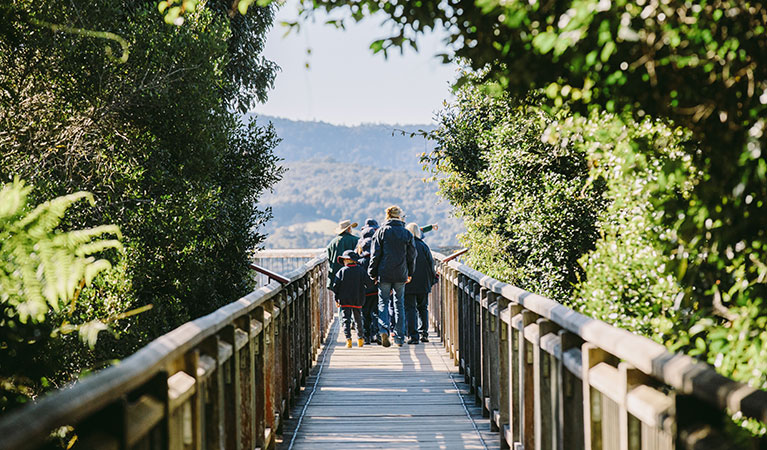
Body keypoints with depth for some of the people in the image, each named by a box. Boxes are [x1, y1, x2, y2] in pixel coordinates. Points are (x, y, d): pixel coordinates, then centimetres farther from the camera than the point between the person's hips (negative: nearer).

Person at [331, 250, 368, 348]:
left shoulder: (342, 271, -5)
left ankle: (348, 338, -15)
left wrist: (337, 299, 4)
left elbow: (335, 286, -5)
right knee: (358, 319, 15)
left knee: (346, 319, -1)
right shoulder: (360, 270, 1)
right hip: (358, 300, 2)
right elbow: (368, 283, 0)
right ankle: (360, 339, 21)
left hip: (344, 300, -2)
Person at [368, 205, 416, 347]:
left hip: (384, 274, -1)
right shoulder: (407, 234, 1)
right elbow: (411, 256, 6)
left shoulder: (381, 232, -4)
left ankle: (383, 329, -18)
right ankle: (400, 337, 11)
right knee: (399, 304, 11)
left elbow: (375, 254, -4)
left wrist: (373, 273, 4)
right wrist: (410, 273, 19)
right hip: (401, 274, 1)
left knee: (383, 302, 7)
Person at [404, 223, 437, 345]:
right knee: (423, 308, 16)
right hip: (423, 283, 3)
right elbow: (431, 263, 3)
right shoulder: (423, 246, 0)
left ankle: (413, 335, -8)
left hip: (408, 284, -3)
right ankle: (424, 333, 14)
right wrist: (432, 279, 14)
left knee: (410, 308, 0)